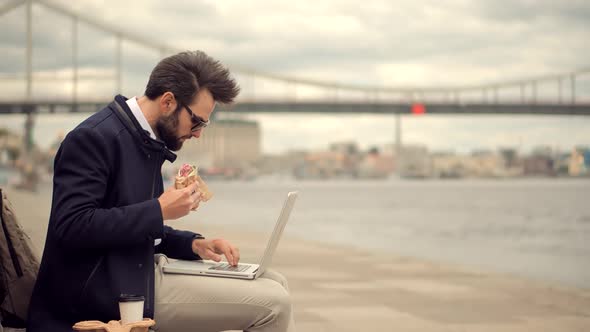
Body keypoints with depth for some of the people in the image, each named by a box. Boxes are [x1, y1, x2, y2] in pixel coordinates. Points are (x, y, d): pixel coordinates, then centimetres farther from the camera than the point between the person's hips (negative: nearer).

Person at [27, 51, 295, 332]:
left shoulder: (147, 140, 13)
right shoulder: (94, 137, -16)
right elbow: (71, 227, -24)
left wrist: (194, 244, 3)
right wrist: (160, 210, -20)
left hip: (139, 269, 10)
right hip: (110, 288, -10)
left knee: (274, 284, 7)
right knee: (272, 303, -15)